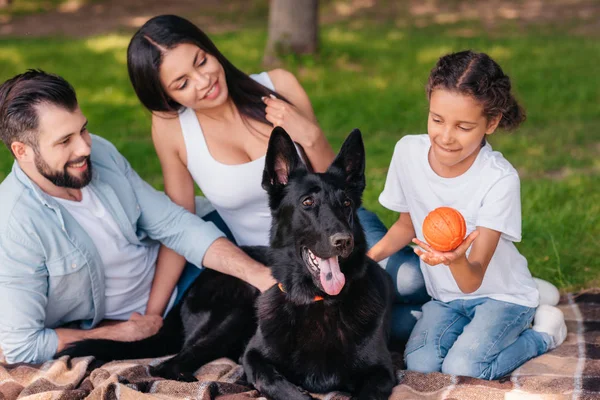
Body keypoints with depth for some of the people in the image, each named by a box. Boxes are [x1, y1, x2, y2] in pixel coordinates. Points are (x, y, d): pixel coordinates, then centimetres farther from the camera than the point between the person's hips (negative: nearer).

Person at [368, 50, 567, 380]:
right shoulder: (408, 151, -13)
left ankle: (542, 334, 1)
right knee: (420, 363, -22)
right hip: (445, 295, 4)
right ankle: (472, 328, 9)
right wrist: (371, 255, -11)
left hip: (500, 294, -4)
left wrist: (457, 260, -51)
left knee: (462, 370, -27)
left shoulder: (500, 180, -26)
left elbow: (472, 281, -28)